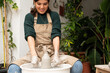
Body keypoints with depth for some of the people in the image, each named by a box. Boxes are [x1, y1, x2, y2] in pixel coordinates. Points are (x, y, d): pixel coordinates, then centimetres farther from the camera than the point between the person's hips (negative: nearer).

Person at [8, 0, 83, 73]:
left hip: (52, 53, 1)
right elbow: (30, 36, -8)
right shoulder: (29, 17, 9)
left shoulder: (54, 16, 11)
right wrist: (34, 55, -26)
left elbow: (56, 35, -4)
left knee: (78, 65, -26)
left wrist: (56, 54, -22)